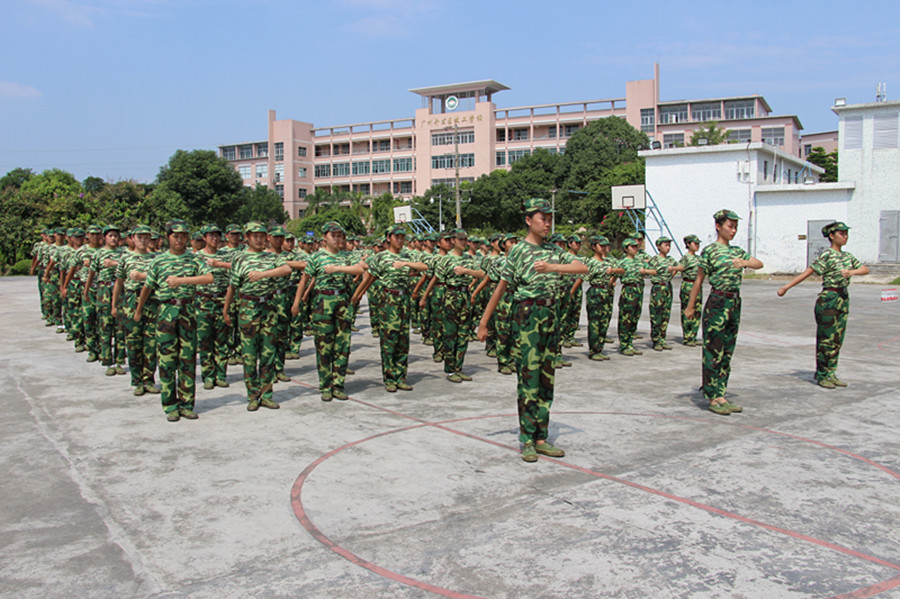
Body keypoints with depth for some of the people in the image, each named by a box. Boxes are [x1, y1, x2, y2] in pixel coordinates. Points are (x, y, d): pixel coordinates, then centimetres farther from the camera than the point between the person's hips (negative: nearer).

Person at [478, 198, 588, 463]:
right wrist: (484, 322, -7)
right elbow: (501, 287, -7)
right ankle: (527, 441, 2)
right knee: (528, 378, -5)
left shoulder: (553, 250, 11)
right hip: (527, 314, -6)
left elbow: (582, 267, 1)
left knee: (546, 379, 8)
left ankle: (542, 438, 16)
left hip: (550, 314, 6)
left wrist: (552, 267, -14)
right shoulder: (519, 250, -6)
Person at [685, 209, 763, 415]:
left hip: (734, 304, 7)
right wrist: (690, 306, -2)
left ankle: (721, 395, 17)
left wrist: (745, 262, -18)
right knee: (713, 352, -3)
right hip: (717, 303, -7)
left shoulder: (737, 251, 14)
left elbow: (759, 264, 4)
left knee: (727, 353, 10)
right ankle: (713, 398, 2)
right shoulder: (710, 251, -5)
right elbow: (699, 280, -4)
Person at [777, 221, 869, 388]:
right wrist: (786, 287, -19)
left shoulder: (847, 256, 13)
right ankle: (821, 376, 7)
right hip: (828, 299, -7)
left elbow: (866, 269, 9)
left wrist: (852, 271, -12)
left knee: (837, 339, 10)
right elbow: (808, 272, -14)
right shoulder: (827, 256, -10)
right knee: (826, 339, -2)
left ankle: (831, 374, 18)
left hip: (843, 299, 7)